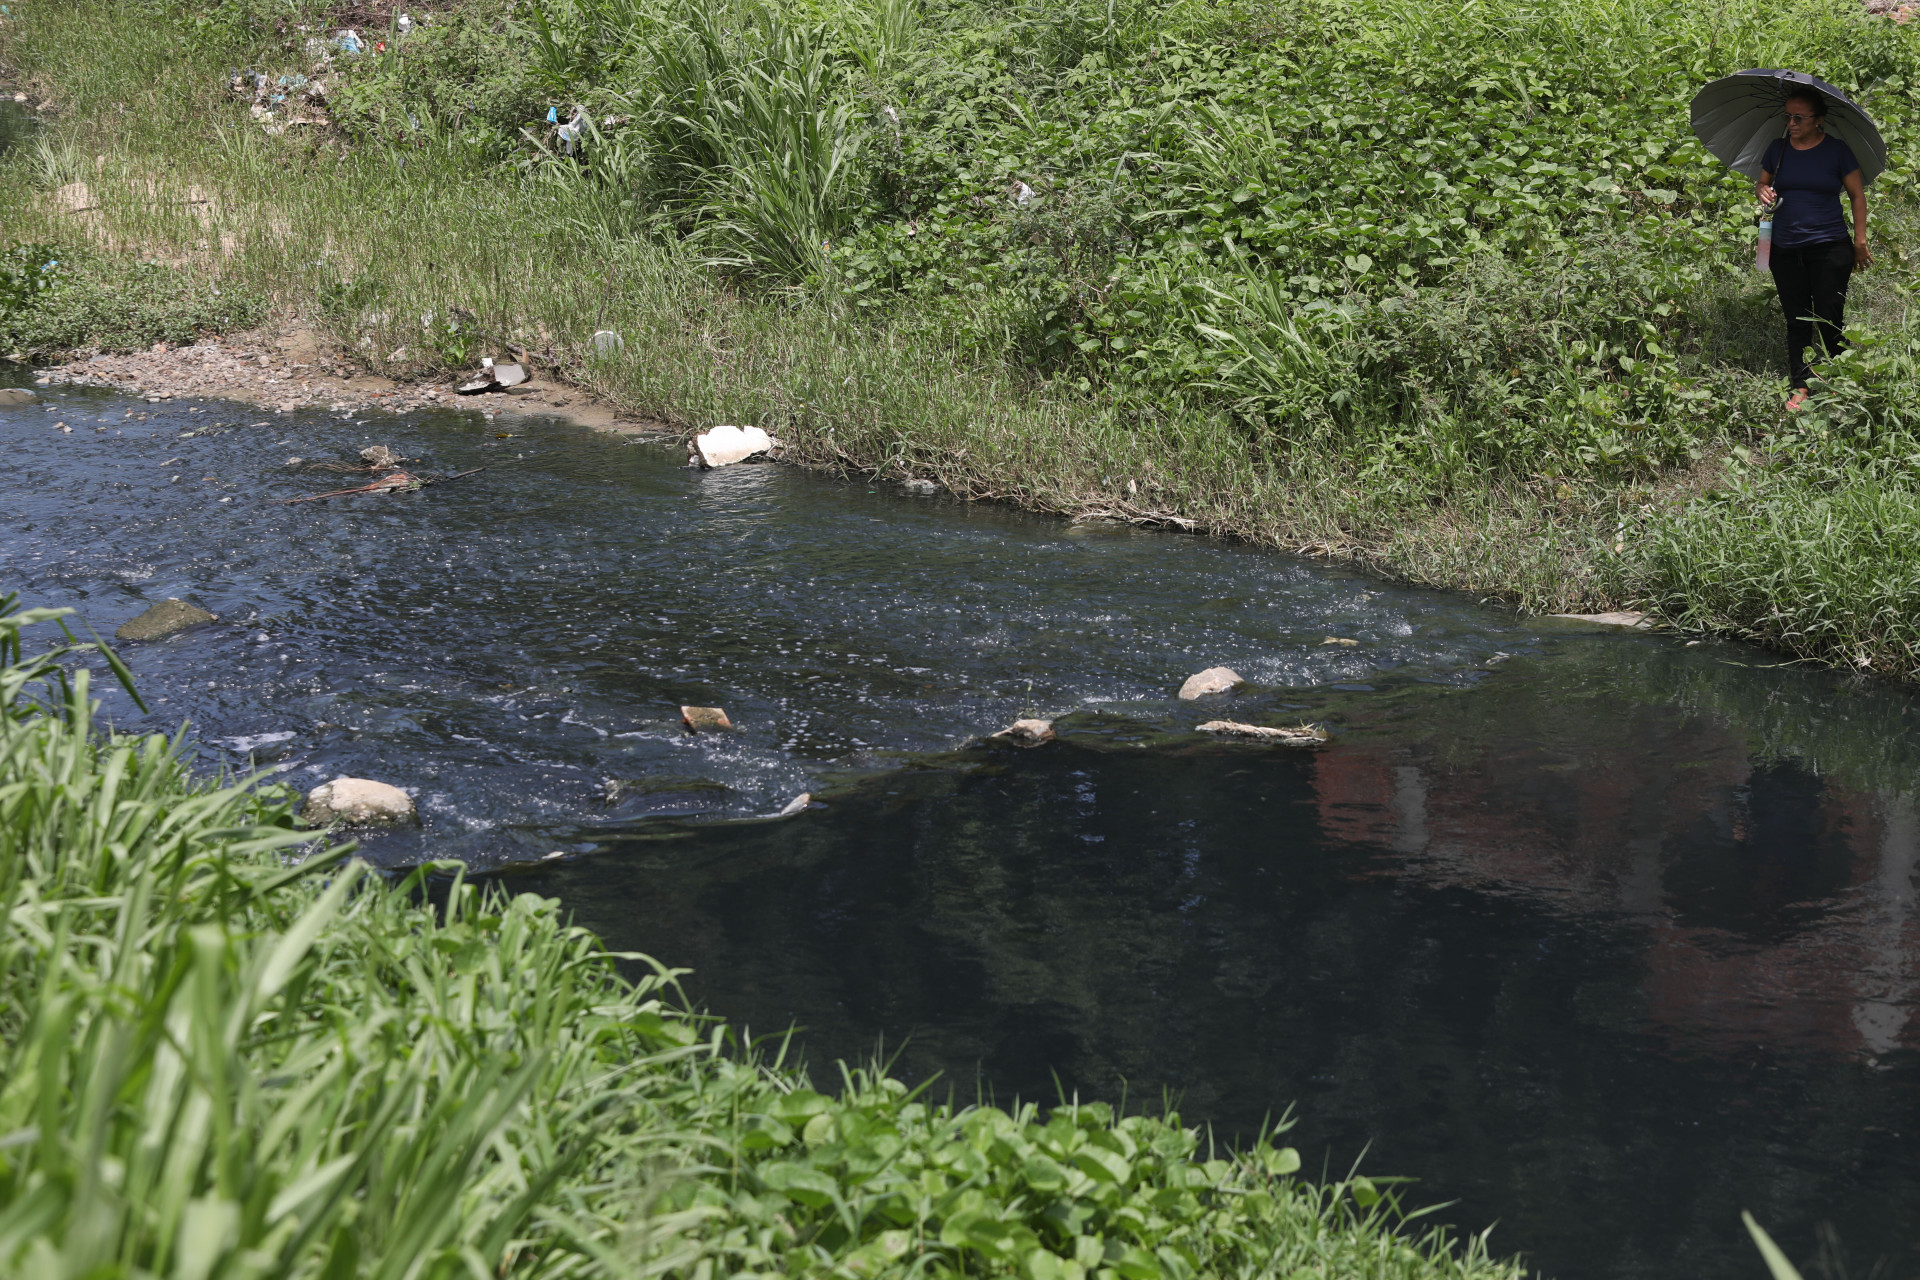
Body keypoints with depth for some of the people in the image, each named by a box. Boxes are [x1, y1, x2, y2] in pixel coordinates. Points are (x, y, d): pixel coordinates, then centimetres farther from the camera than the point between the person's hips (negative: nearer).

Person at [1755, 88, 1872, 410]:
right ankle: (1800, 387, 13)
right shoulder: (1778, 149, 6)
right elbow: (1763, 183, 18)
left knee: (1829, 320, -2)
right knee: (1796, 320, 7)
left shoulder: (1837, 151, -4)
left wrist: (1860, 241, 0)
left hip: (1829, 249, -3)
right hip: (1786, 250, 3)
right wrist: (1762, 191, -8)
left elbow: (1857, 195, 2)